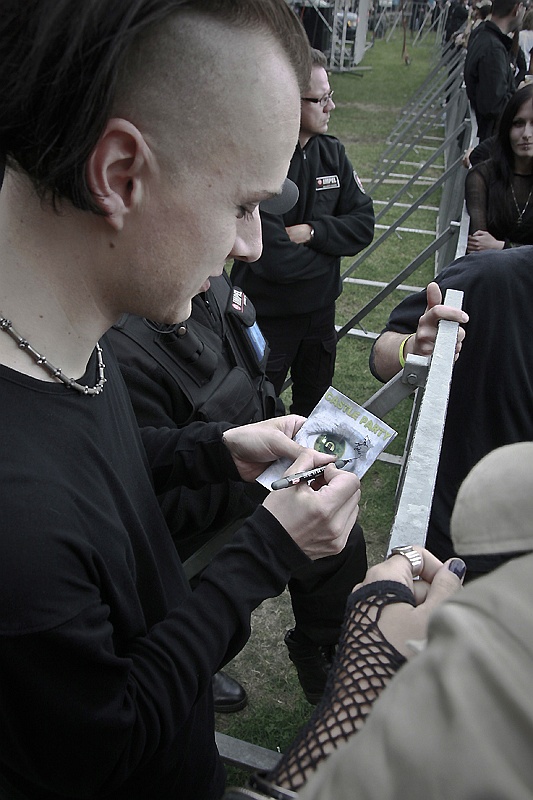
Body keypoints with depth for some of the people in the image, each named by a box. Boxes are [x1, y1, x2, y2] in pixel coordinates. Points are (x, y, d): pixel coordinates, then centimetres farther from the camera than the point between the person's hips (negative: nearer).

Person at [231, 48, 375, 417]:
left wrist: (312, 231, -20)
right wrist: (332, 246, -11)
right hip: (267, 316, -6)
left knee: (316, 407, 25)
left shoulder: (331, 151, -1)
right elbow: (276, 260, -28)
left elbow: (364, 224, -3)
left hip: (320, 310, 6)